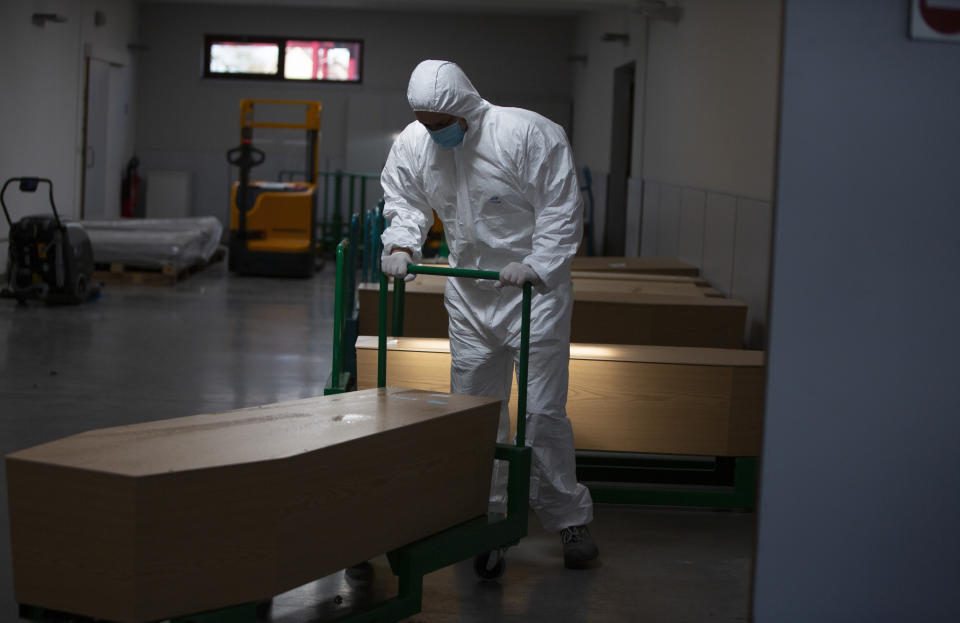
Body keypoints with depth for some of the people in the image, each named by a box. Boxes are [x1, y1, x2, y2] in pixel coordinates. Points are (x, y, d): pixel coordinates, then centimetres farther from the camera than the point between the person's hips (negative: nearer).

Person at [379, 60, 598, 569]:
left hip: (535, 287, -5)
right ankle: (487, 512, 27)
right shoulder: (413, 142, -4)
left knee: (542, 410, -6)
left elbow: (562, 209, -15)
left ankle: (569, 518, 7)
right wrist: (402, 245, -6)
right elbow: (403, 198, 12)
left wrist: (536, 266, -24)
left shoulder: (531, 134, -19)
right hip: (469, 293, 5)